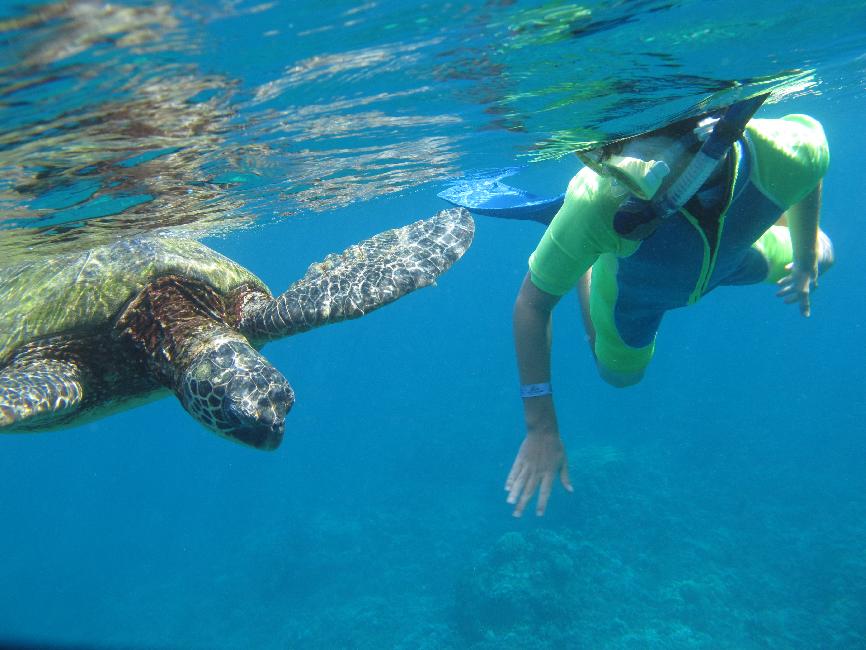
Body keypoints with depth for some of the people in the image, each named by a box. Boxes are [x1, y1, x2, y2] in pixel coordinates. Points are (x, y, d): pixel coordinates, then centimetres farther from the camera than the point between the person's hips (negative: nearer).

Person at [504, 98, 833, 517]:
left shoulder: (785, 156, -41)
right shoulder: (598, 201, -48)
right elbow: (532, 303, -33)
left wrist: (805, 261, -1)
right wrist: (541, 428, -31)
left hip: (731, 254, 2)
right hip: (632, 285, -2)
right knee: (619, 373, 26)